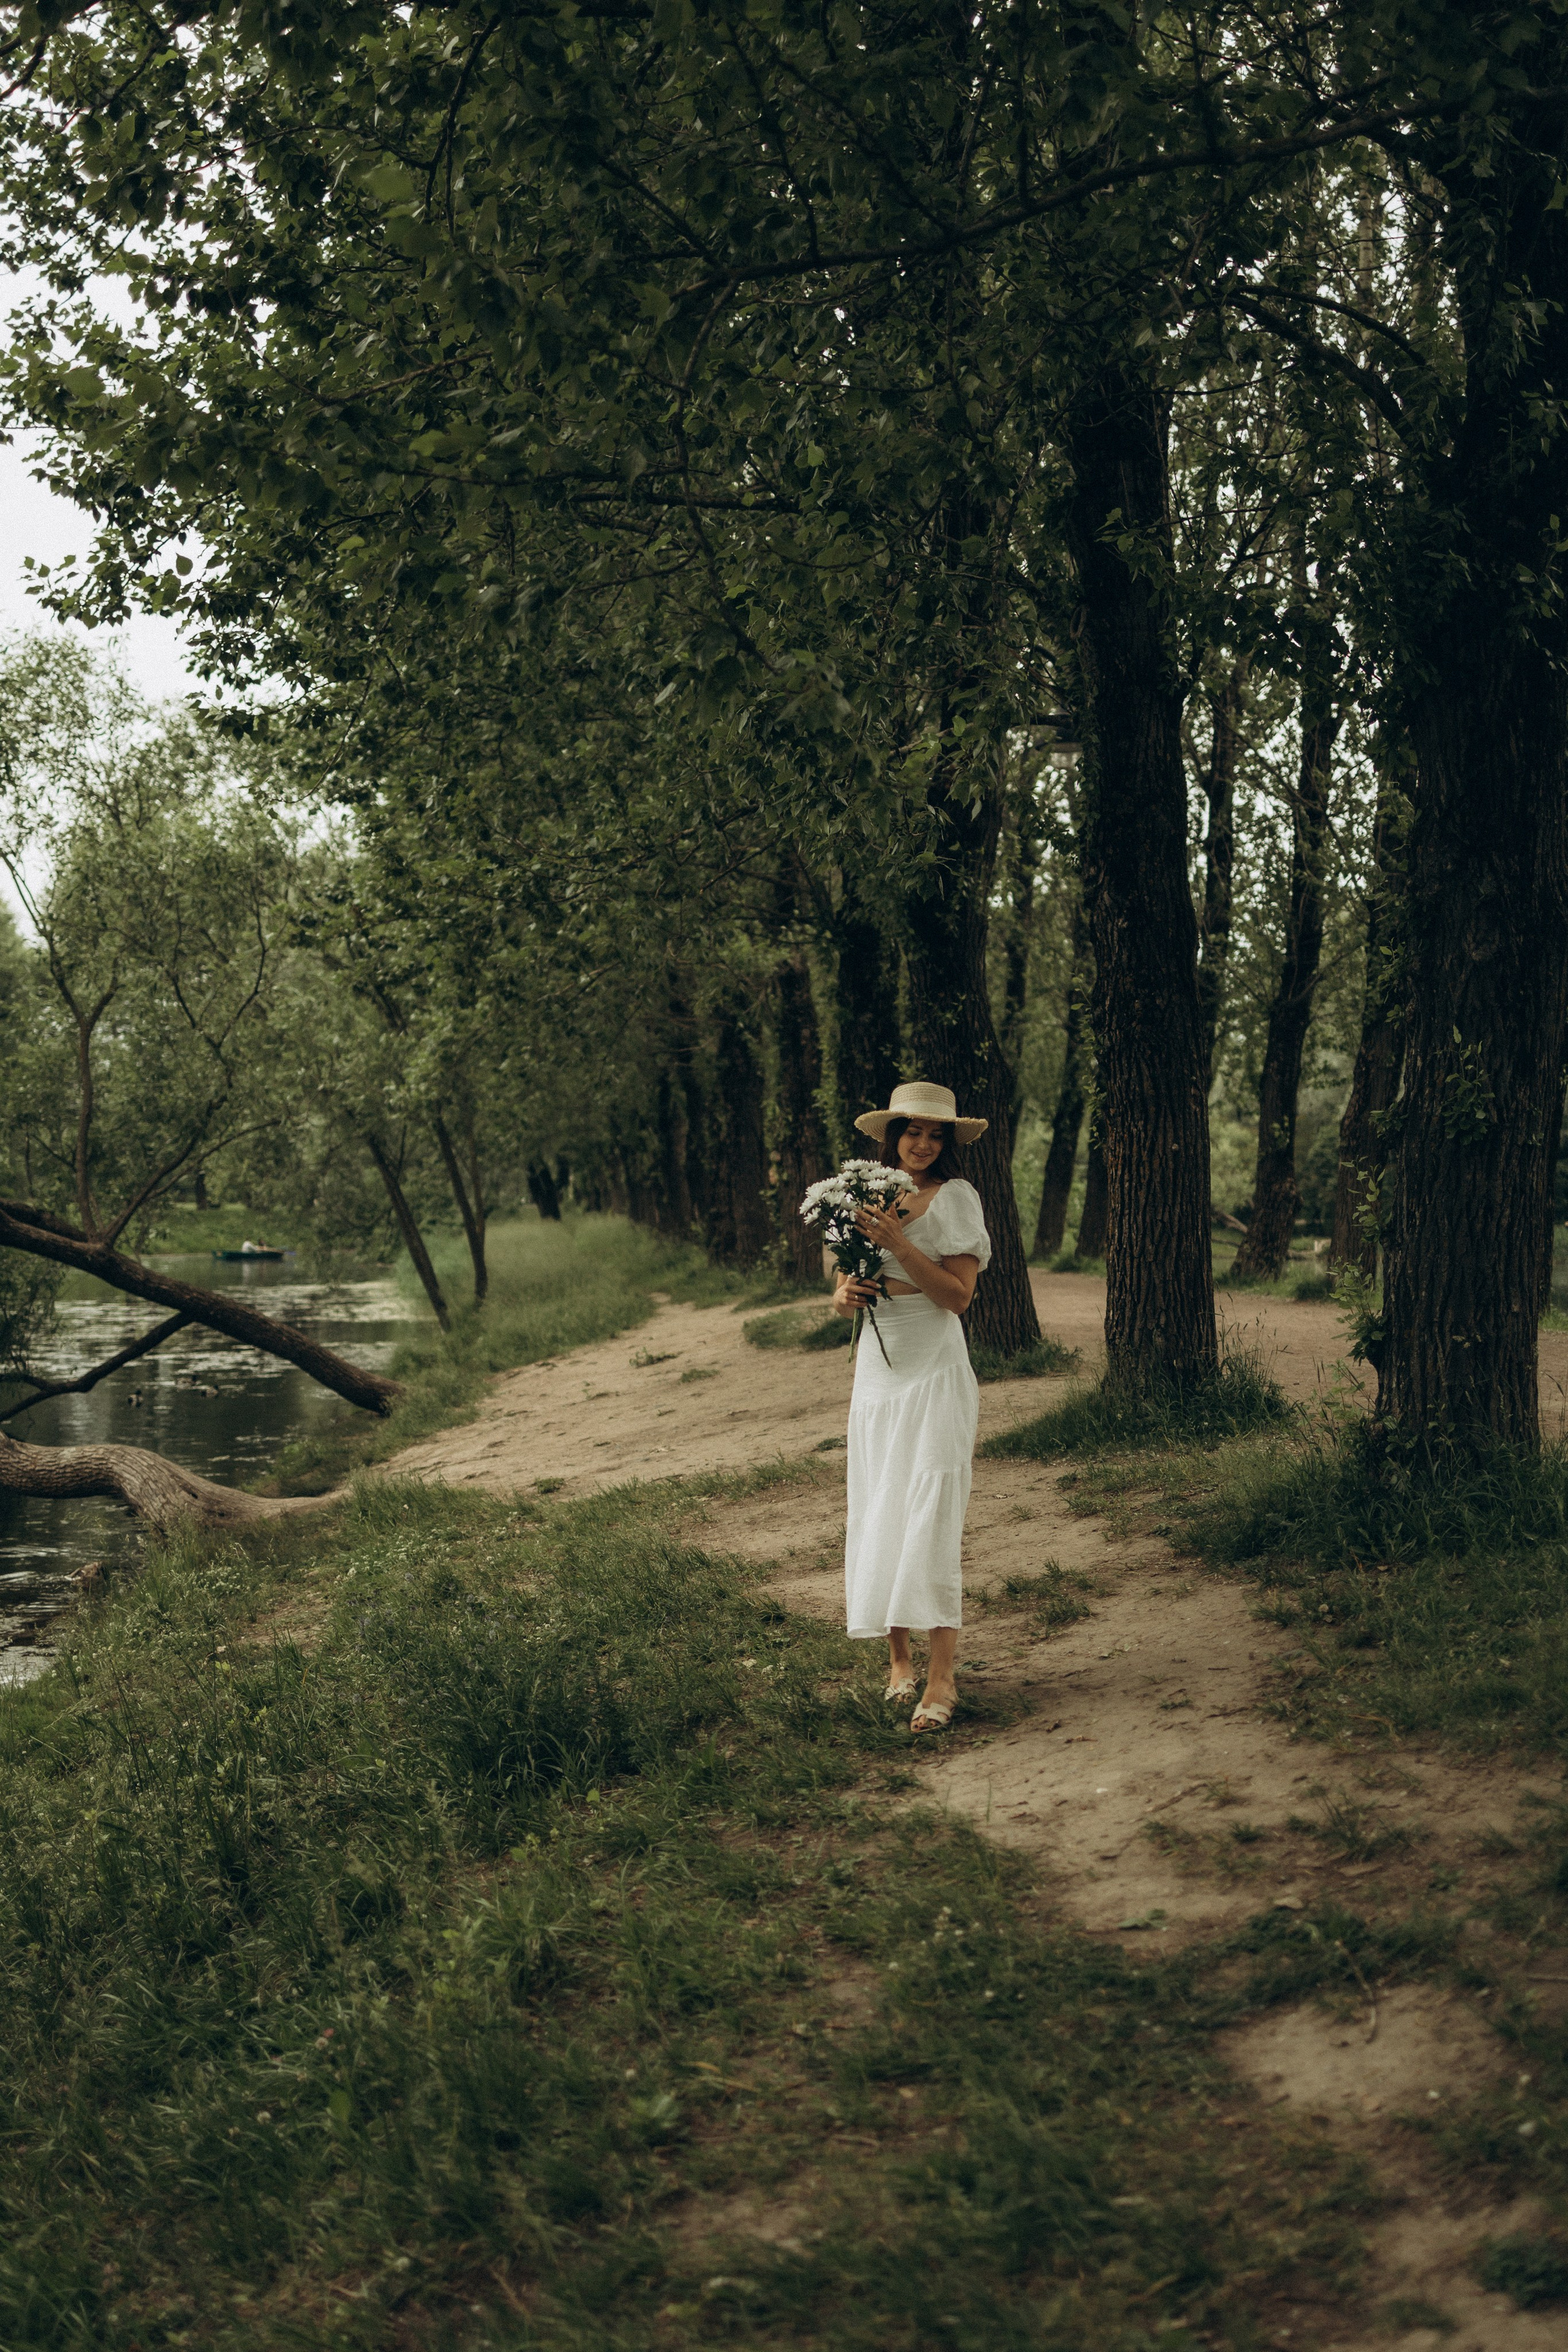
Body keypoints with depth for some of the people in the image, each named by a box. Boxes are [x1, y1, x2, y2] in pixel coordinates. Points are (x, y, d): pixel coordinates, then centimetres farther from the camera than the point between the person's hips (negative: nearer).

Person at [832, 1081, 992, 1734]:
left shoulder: (956, 1197, -4)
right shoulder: (867, 1196, 11)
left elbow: (958, 1294, -11)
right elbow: (842, 1291, 15)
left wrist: (898, 1243, -21)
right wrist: (846, 1294, -8)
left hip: (934, 1374, -5)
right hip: (877, 1373, 5)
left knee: (930, 1520, -12)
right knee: (877, 1516, 5)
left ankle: (941, 1676, -12)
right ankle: (898, 1655, 16)